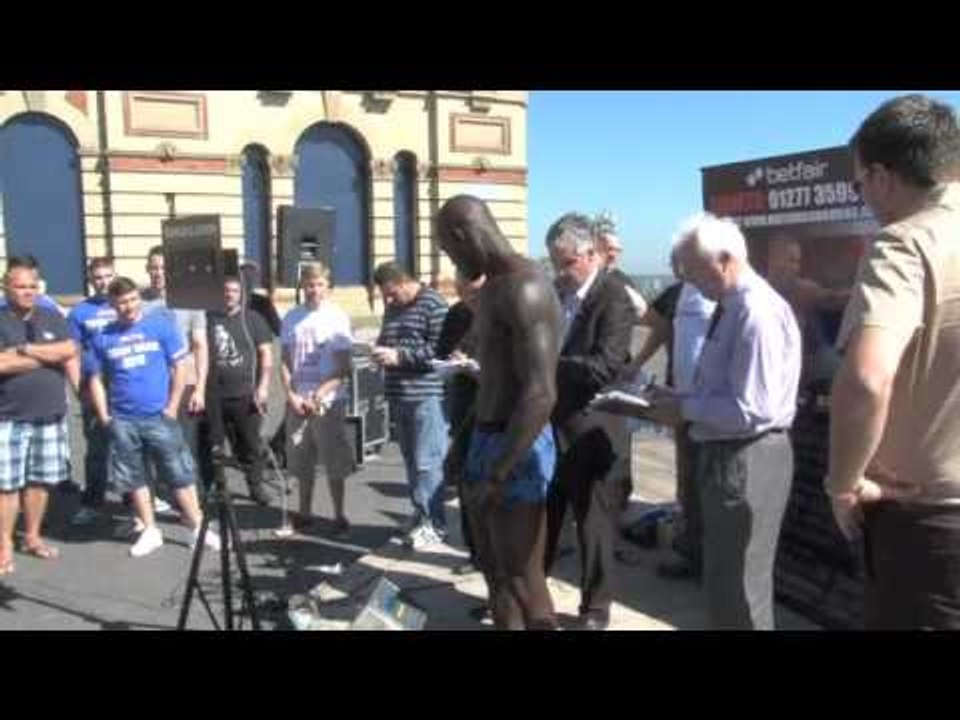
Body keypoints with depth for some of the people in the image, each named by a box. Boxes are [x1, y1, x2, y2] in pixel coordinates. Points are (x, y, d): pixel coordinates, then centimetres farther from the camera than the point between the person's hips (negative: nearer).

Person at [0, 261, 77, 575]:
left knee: (40, 480, 12)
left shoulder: (52, 318, 9)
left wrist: (27, 349, -14)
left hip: (50, 415, 4)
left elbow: (69, 351, -7)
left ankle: (32, 536, 25)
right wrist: (48, 356, -9)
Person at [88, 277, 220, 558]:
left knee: (180, 474, 1)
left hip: (159, 417, -2)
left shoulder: (161, 325, -3)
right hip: (122, 421, 3)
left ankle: (198, 527, 11)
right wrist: (104, 416, 3)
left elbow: (179, 367, 0)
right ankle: (150, 530, 24)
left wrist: (172, 406, -4)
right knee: (134, 478, 11)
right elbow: (96, 379, 11)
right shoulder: (103, 337, 4)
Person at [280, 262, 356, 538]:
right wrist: (291, 395, -4)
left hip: (328, 400, -3)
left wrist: (319, 395, -14)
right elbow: (285, 362, 9)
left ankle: (339, 517, 12)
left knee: (334, 463, 1)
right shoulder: (292, 317, 6)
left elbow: (343, 368, -6)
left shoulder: (337, 317, -4)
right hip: (297, 400, 3)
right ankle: (305, 513, 25)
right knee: (301, 461, 11)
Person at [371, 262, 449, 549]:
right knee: (411, 459, 11)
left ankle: (433, 523, 0)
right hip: (398, 395, 8)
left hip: (427, 395, -8)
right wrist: (380, 351, 4)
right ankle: (421, 513, 21)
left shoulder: (433, 305, -8)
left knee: (427, 461, -7)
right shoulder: (392, 309, 17)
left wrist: (399, 355, -18)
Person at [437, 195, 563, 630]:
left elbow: (541, 394, -26)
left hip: (517, 451, -10)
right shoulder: (492, 289, 13)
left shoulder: (524, 289, -19)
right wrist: (469, 446, 18)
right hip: (487, 440, 10)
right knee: (493, 567, 21)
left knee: (523, 583, -1)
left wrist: (498, 473, -23)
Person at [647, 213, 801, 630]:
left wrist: (685, 409, -16)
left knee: (737, 591, 6)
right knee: (723, 581, 25)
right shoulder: (730, 307, 9)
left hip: (746, 461, -10)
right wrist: (680, 399, 2)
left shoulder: (757, 312, -22)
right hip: (723, 454, 10)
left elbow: (753, 409, -27)